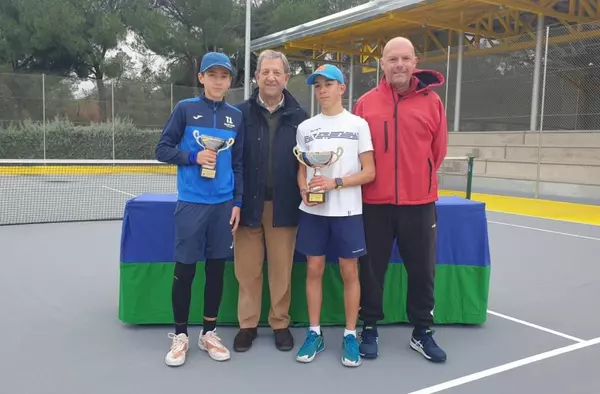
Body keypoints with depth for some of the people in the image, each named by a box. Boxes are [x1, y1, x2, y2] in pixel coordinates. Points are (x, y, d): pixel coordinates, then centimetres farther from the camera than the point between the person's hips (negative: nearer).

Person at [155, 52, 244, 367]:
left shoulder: (235, 116, 8)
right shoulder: (185, 108, 0)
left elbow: (239, 164, 10)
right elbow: (162, 150, 0)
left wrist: (237, 202, 4)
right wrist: (194, 157, -15)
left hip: (223, 204, 3)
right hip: (191, 202, -3)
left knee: (216, 268, 9)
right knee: (184, 269, 3)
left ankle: (209, 333, 23)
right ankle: (180, 335, 19)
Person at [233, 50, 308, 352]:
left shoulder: (298, 116, 6)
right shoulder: (241, 113, 3)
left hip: (283, 204, 0)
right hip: (248, 202, 0)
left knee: (281, 268, 8)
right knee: (247, 268, 7)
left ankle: (280, 323, 23)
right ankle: (247, 324, 21)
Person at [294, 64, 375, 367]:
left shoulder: (358, 124, 0)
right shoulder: (305, 127, 8)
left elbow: (369, 172, -4)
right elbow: (301, 170, 13)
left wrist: (335, 182, -17)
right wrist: (305, 190, -8)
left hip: (347, 211, -2)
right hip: (313, 211, 3)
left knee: (349, 272, 4)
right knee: (314, 270, 6)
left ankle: (350, 335, 17)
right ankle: (314, 333, 19)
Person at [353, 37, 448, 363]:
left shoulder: (432, 101, 0)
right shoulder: (366, 103, 0)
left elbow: (438, 150, 8)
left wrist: (419, 180, 13)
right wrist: (374, 181, 8)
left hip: (419, 202, 1)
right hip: (374, 202, 0)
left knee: (422, 270, 10)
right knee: (371, 269, 10)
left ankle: (422, 332, 28)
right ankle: (369, 329, 27)